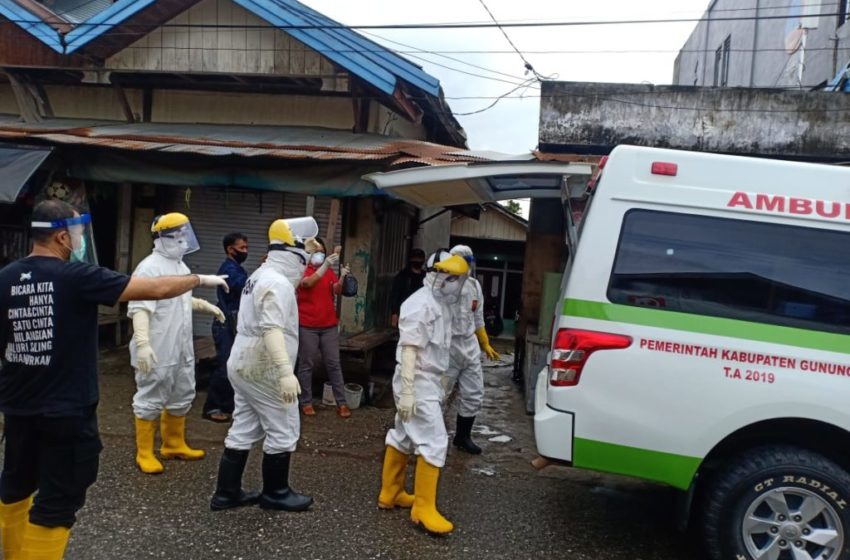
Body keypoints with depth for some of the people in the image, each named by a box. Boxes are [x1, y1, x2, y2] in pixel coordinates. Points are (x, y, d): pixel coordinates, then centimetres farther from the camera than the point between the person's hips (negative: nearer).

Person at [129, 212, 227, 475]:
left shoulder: (180, 266, 12)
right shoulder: (150, 268, -18)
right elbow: (140, 308, -27)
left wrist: (206, 306, 21)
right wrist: (142, 343, -36)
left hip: (181, 349, 10)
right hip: (157, 351, -10)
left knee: (182, 397, 19)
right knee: (151, 401, 3)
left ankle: (174, 445, 35)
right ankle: (144, 453, 16)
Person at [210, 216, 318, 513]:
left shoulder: (261, 275, 13)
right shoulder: (277, 282, -20)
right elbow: (272, 330, -30)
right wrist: (286, 373, -35)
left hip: (244, 364, 10)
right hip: (263, 369, -10)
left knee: (243, 430, 15)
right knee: (284, 430, 3)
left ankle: (226, 493, 21)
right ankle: (275, 493, 16)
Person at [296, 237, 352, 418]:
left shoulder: (329, 271, 10)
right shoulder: (301, 270, -4)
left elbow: (337, 291, -4)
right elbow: (308, 283, -26)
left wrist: (342, 278, -25)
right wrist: (326, 265, -38)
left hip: (329, 325, 4)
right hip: (307, 326, -4)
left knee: (333, 364, 5)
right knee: (306, 365, 3)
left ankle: (341, 402, 8)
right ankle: (306, 402, 14)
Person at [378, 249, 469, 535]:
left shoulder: (441, 304, 12)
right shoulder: (420, 305, -18)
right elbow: (409, 349, -22)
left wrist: (439, 385, 21)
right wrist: (407, 391, -25)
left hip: (429, 382, 10)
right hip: (418, 384, -10)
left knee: (403, 438, 17)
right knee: (434, 443, -7)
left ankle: (390, 494, 29)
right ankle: (424, 508, 3)